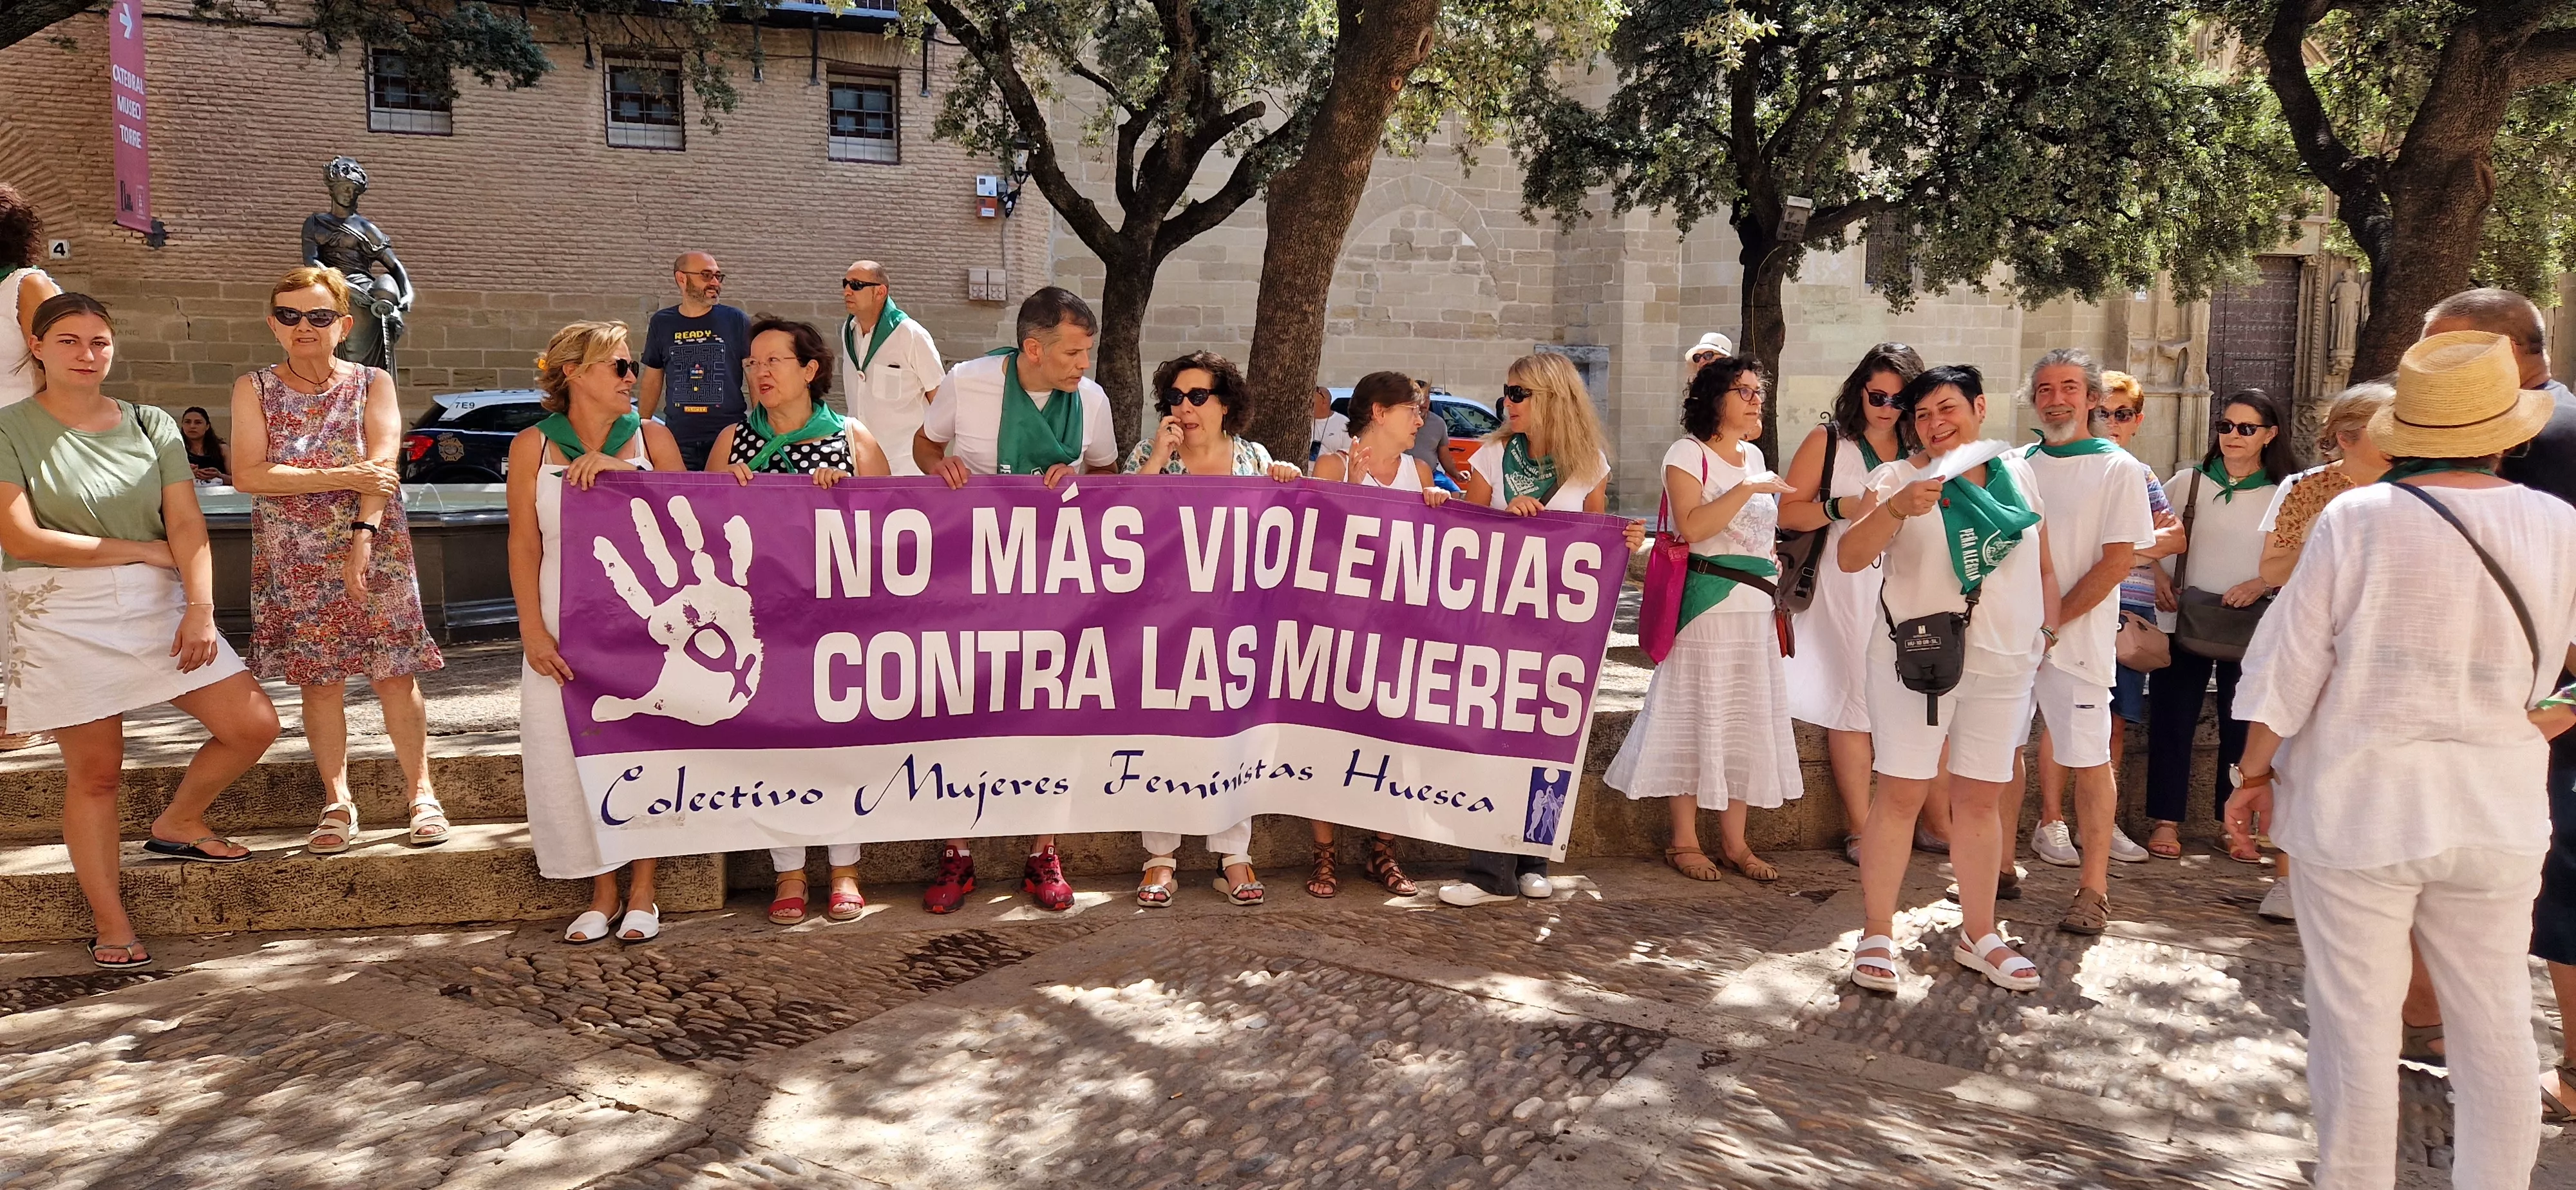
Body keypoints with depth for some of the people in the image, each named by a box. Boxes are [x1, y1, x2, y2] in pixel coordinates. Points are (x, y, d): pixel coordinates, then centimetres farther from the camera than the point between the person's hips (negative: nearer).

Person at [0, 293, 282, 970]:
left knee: (254, 725, -4)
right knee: (94, 773, 1)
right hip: (64, 616, -3)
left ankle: (178, 823, 23)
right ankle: (111, 925, 11)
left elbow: (186, 524, -1)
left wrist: (201, 608, -14)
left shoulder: (150, 426, 7)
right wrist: (143, 549, -8)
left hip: (159, 607, 3)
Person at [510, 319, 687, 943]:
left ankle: (642, 894, 13)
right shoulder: (533, 446, 5)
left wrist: (623, 469, -14)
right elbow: (524, 544, 2)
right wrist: (533, 630, -6)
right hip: (567, 626, 0)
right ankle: (601, 893, 15)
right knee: (572, 752, -1)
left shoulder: (651, 437, 6)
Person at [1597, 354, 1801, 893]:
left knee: (1746, 720, 8)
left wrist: (1770, 566, 13)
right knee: (1697, 717, -1)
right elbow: (1691, 527, -21)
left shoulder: (1754, 456, 15)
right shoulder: (1688, 453, -7)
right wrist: (1749, 488, -20)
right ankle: (1684, 841, 8)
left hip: (1755, 609, 7)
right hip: (1705, 603, -7)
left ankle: (1733, 840, 16)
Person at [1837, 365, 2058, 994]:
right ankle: (1877, 935, 8)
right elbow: (1849, 557, -17)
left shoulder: (2019, 472, 9)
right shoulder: (1899, 478, -3)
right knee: (1901, 795, -2)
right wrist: (1897, 509, -32)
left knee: (1980, 799, 11)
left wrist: (2051, 636, 12)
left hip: (2004, 664, 4)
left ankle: (1979, 935, 23)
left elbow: (2044, 567, 18)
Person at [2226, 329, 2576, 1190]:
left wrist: (2254, 774, 2)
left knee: (2357, 1023, 5)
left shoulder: (2356, 521, -12)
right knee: (2495, 1024, 14)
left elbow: (2288, 665, -9)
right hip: (2497, 817, 3)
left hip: (2357, 808, -3)